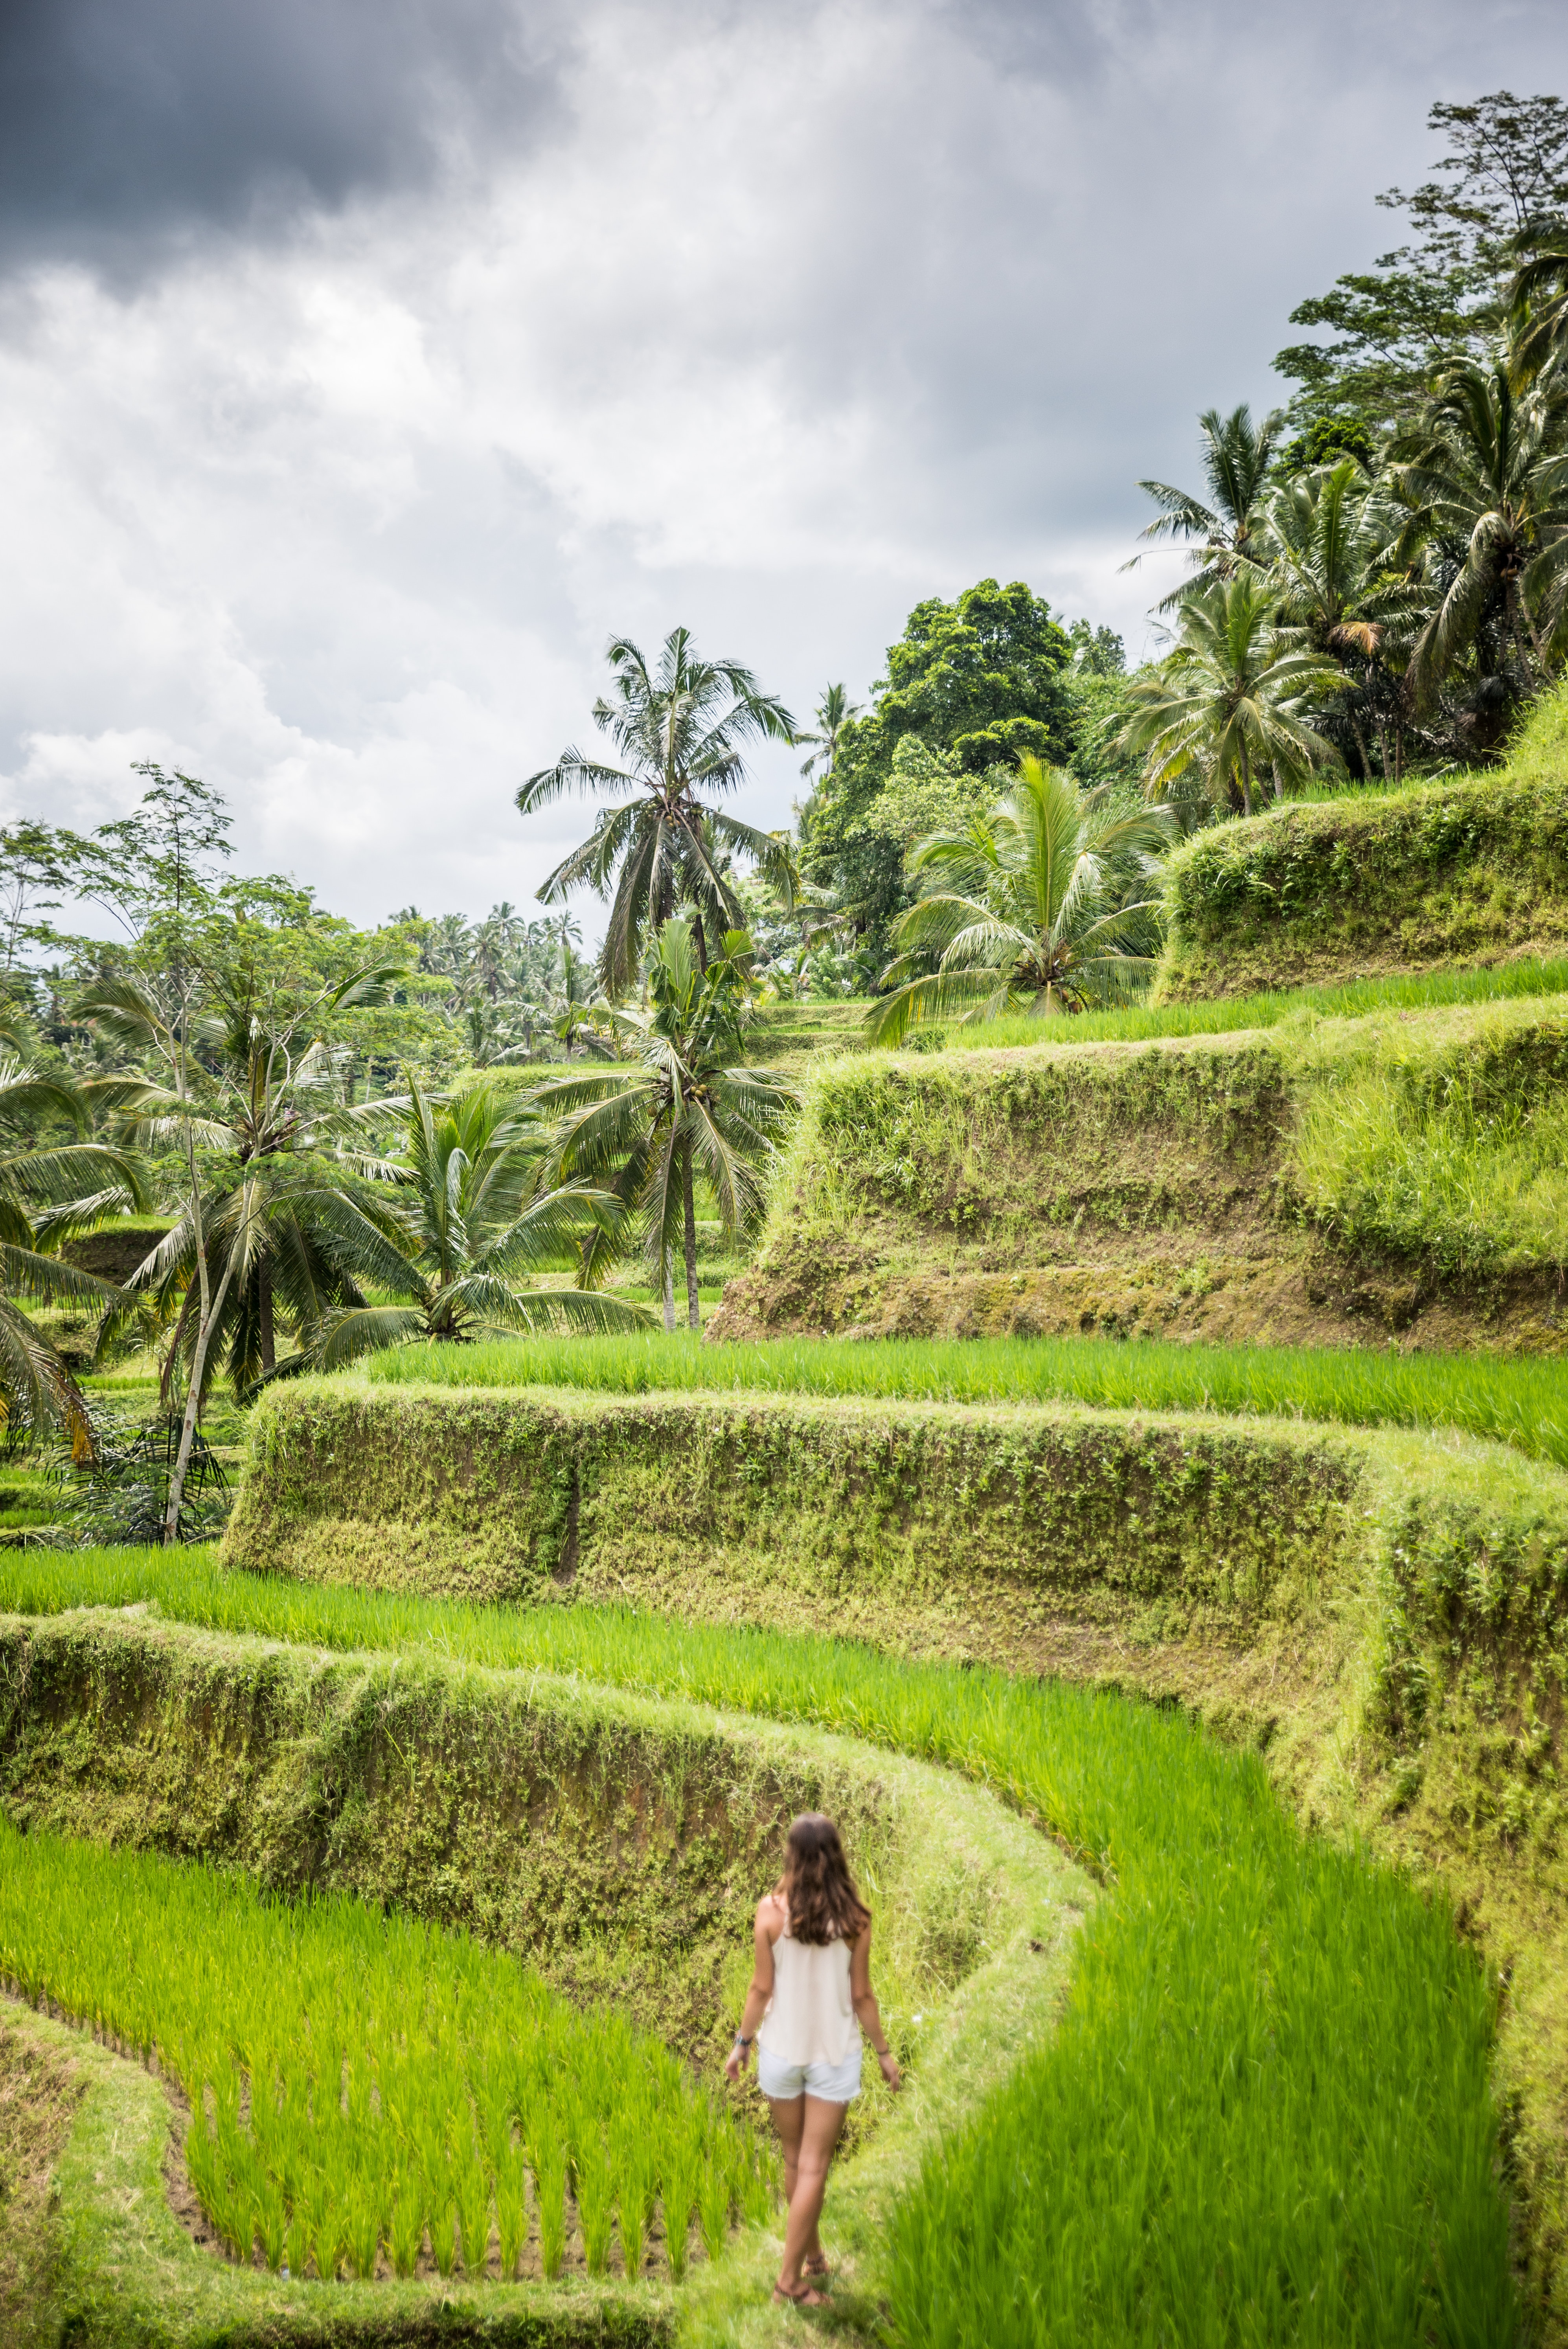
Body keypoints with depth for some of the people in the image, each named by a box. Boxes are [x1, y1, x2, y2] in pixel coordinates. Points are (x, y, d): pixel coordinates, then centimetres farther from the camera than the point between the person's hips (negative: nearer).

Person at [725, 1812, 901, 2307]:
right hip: (835, 2054, -1)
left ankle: (813, 2255, 34)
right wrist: (884, 2051, 8)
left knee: (795, 2159, 20)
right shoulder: (853, 1919, -13)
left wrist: (741, 2043, 7)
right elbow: (861, 1995, -6)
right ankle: (790, 2278, 7)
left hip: (782, 2050, 1)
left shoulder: (771, 1912, -14)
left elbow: (762, 1988, -8)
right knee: (813, 2168, 7)